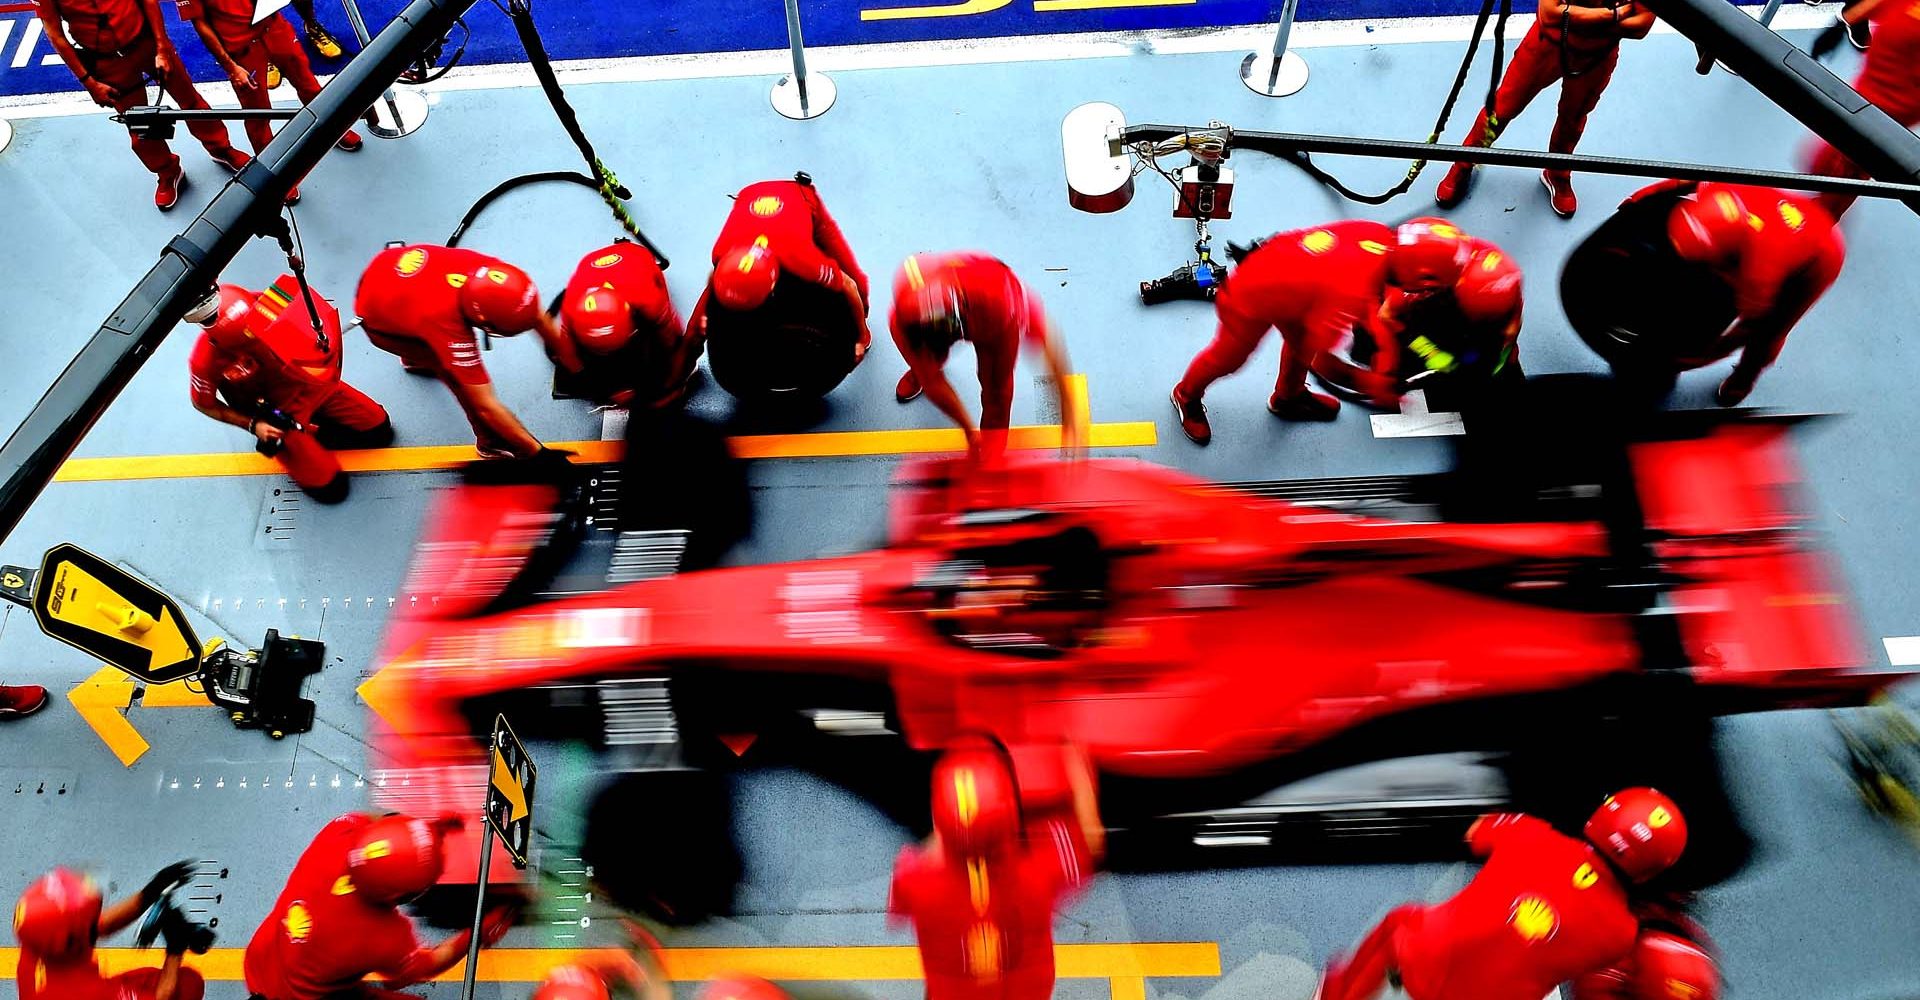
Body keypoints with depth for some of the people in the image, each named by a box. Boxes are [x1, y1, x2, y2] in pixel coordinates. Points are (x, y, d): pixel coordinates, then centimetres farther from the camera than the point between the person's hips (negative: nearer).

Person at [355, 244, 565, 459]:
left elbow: (533, 312, -13)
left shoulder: (488, 270, -31)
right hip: (379, 323, -6)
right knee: (459, 373, -17)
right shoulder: (448, 326, -43)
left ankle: (415, 358, 51)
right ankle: (493, 442, -1)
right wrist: (537, 452, -32)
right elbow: (486, 407, -37)